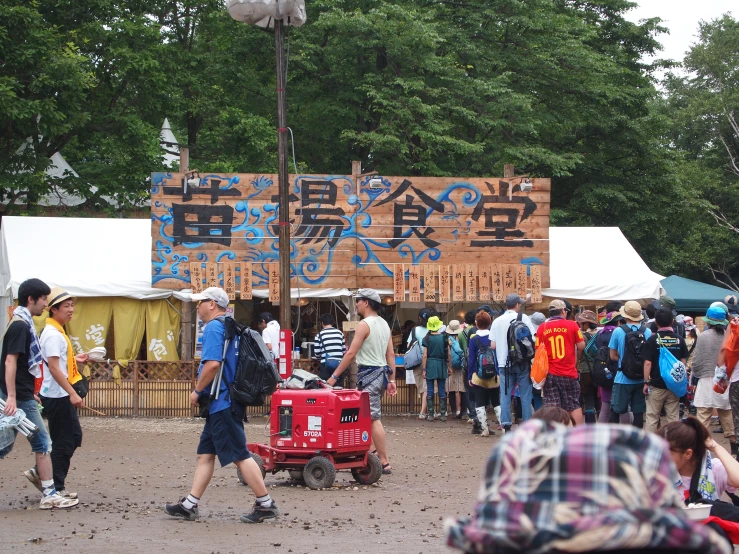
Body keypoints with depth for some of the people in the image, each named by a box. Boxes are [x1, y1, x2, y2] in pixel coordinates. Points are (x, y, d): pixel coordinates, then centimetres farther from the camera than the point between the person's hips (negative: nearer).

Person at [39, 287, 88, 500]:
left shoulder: (56, 332, 14)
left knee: (74, 437, 16)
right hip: (57, 395, -10)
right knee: (63, 442, -2)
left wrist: (75, 359, 13)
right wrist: (72, 393, -24)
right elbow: (54, 367, -23)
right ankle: (57, 489, 7)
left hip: (61, 395, 10)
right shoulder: (53, 334, -18)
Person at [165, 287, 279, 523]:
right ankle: (190, 505, 14)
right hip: (222, 403, 11)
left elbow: (213, 364, -25)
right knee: (205, 454, 11)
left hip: (222, 404, -11)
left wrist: (197, 391, -12)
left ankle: (265, 504, -6)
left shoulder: (214, 327, -13)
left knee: (239, 455, -8)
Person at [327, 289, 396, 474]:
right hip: (382, 372, 9)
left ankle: (384, 463, -13)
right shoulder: (384, 324, 14)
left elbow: (351, 353, -16)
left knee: (374, 419, -10)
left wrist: (334, 376, -13)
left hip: (369, 373, -9)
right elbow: (391, 354, 13)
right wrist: (391, 380, 15)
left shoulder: (365, 324, -12)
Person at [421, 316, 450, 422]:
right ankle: (443, 414, 7)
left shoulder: (427, 338, -5)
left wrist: (424, 369, -2)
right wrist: (449, 367, 10)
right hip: (441, 365, 1)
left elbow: (425, 355, -7)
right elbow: (449, 354, 0)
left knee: (430, 391, 5)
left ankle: (430, 415, 4)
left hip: (430, 365, -1)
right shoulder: (444, 337, -2)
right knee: (442, 390, 7)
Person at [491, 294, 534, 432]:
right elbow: (533, 340, -8)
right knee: (525, 395, 5)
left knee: (505, 395, 5)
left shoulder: (497, 321, 3)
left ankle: (506, 425, -1)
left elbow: (493, 345, 1)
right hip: (522, 363, -2)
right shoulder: (523, 318, -4)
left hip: (504, 363, 2)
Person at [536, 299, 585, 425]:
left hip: (550, 373, 1)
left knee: (552, 408, 2)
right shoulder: (572, 325, -4)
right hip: (569, 372, -1)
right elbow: (581, 346, -3)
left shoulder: (542, 327, -1)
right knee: (574, 406, 9)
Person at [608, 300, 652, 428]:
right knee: (638, 412, 7)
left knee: (615, 411, 6)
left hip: (623, 379, -2)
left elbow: (613, 356, -1)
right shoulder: (647, 332, -2)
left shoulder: (618, 331, -9)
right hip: (641, 379, 2)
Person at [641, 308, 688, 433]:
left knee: (652, 418, 3)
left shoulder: (652, 340, -8)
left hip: (656, 385, -3)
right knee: (673, 418, 7)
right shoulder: (679, 340, 1)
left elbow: (648, 363, -10)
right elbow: (684, 362, 5)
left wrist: (646, 382, -3)